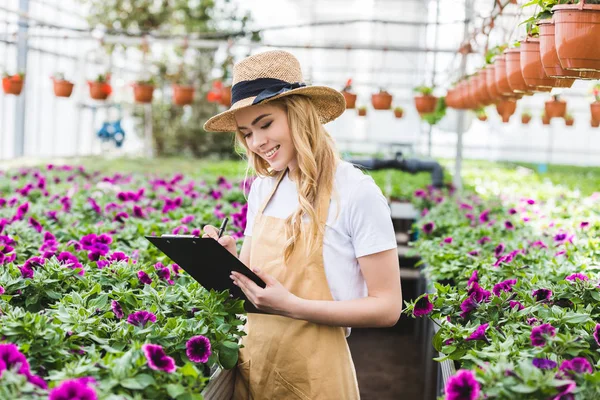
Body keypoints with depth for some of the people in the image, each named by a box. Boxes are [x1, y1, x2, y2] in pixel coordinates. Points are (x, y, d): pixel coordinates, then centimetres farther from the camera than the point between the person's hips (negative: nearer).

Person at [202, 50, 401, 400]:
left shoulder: (356, 192, -15)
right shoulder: (262, 189, 5)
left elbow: (387, 308, -14)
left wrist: (293, 306, -24)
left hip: (312, 371, -6)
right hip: (253, 362, 6)